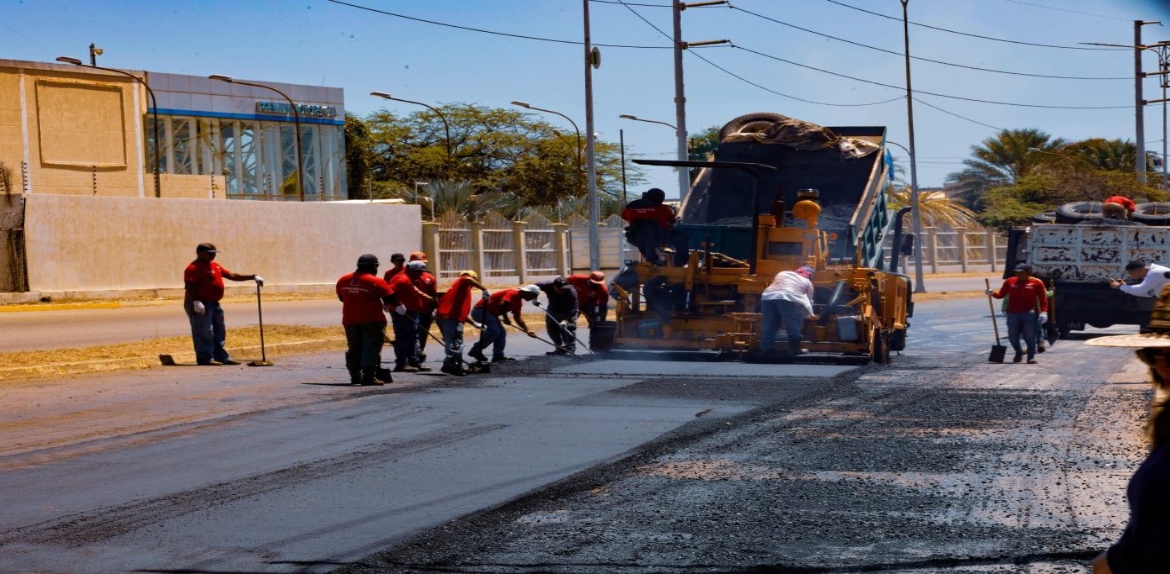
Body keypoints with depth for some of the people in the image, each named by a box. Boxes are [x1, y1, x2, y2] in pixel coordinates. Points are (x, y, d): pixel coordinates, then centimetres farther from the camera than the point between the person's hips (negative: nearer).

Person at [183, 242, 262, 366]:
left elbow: (232, 275, 20)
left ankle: (221, 357, 17)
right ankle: (205, 358, -8)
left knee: (219, 332, 12)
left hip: (214, 304, 10)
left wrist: (253, 277, 15)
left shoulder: (215, 266, 18)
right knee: (203, 332, -10)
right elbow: (189, 287, -19)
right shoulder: (194, 268, -11)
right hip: (200, 305, -10)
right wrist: (196, 302, -30)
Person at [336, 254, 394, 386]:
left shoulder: (343, 280, 7)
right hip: (372, 320, -6)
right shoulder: (376, 282, -11)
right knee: (371, 348, -3)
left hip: (350, 320, 6)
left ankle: (355, 377, 20)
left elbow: (341, 298, 20)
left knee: (354, 349, 16)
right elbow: (390, 299, -9)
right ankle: (369, 377, -10)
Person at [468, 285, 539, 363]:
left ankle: (498, 355, 5)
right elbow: (502, 304, -31)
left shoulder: (518, 301, 15)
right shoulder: (512, 293, -16)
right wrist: (505, 318, -19)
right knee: (494, 330, -22)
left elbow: (518, 317, 21)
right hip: (481, 310, -11)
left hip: (490, 312, 11)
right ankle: (476, 350, -18)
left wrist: (527, 330, 14)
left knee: (501, 332, 8)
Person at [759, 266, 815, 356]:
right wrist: (808, 314, 45)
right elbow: (809, 300, 29)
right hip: (789, 299, -5)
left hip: (768, 297, 5)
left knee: (769, 324, 10)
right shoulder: (807, 282, 24)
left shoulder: (782, 273, 35)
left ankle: (767, 347, 12)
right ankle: (794, 349, 1)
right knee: (794, 325, 3)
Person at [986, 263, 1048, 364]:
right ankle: (1018, 353, 31)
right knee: (1013, 336, 7)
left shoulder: (1036, 283, 0)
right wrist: (993, 293, -11)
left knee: (1030, 336, -5)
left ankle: (1031, 356, 2)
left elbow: (1043, 298, -1)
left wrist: (1044, 312, -10)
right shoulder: (1010, 281, 8)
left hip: (1029, 314, -3)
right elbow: (1001, 294, 10)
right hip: (1013, 314, 3)